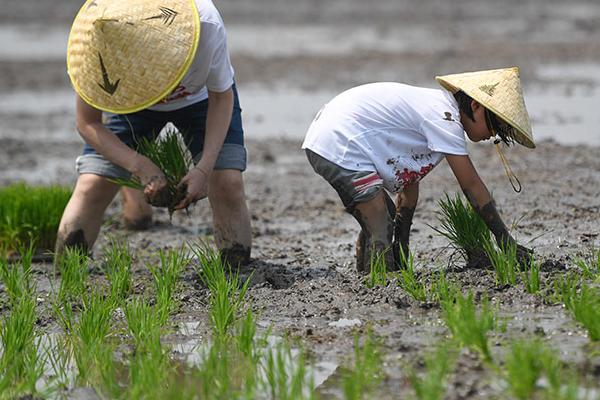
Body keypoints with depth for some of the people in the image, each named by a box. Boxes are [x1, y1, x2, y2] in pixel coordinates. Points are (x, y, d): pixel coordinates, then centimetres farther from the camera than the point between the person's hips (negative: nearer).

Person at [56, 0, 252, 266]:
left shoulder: (206, 24, -41)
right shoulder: (95, 46, -38)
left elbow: (221, 97, -21)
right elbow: (87, 123, -23)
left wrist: (204, 169, -33)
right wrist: (142, 167, -38)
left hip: (199, 98, -1)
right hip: (127, 104, 1)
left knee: (228, 184, -20)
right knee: (92, 187, -15)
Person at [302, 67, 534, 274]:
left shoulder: (435, 106, 16)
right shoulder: (444, 117, -14)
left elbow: (410, 176, 19)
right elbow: (471, 185, -14)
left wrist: (402, 241, 18)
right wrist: (504, 238, -10)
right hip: (341, 148, -11)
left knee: (385, 218, 20)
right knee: (380, 234, -14)